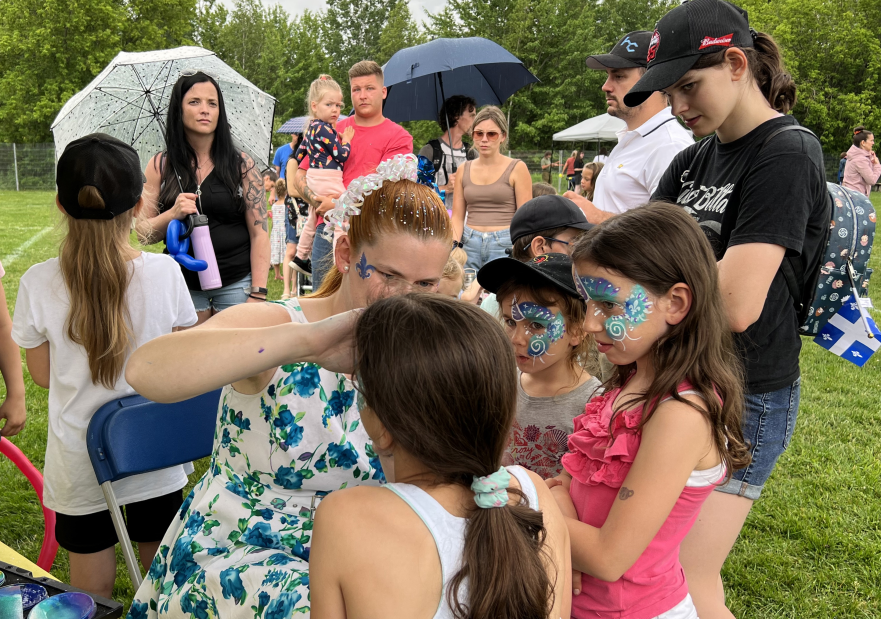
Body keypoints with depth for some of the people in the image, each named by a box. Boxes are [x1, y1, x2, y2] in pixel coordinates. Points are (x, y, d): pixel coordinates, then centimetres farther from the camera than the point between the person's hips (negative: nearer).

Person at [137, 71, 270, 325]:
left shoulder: (242, 165, 2)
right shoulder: (159, 167, 6)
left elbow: (260, 233, -1)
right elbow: (143, 234, 6)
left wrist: (258, 295, -9)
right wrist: (173, 214, -15)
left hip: (236, 283, -1)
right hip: (183, 283, 1)